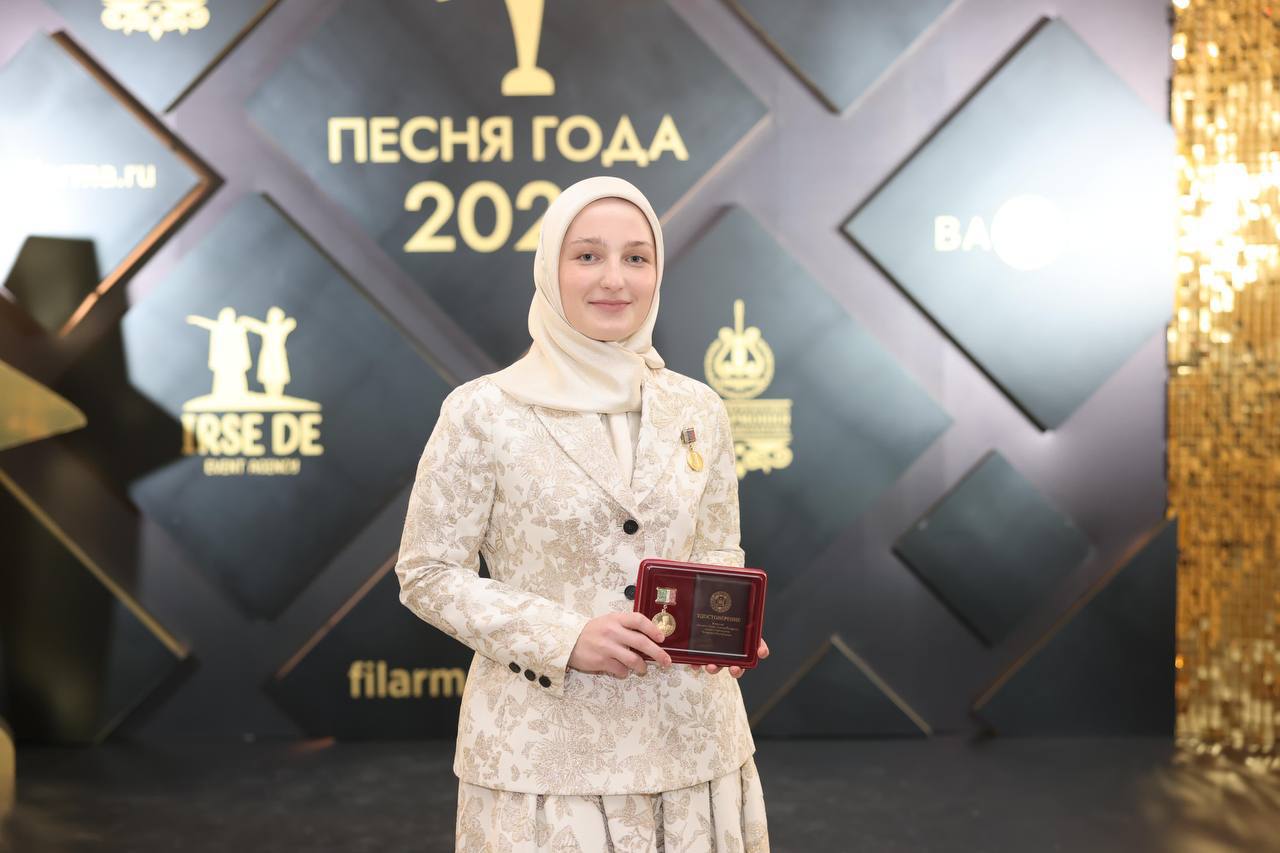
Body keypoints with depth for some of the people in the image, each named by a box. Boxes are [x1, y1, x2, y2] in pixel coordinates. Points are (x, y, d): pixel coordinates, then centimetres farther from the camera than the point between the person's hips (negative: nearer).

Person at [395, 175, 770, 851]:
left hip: (688, 737, 4)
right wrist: (564, 637, -17)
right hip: (543, 745, -3)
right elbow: (428, 573, -5)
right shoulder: (482, 412, -7)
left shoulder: (698, 409, 4)